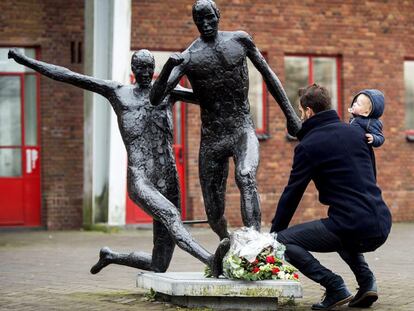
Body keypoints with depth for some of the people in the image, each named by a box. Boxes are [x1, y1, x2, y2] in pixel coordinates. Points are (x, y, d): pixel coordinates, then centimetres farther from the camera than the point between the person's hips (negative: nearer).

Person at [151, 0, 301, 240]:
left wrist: (290, 114, 12)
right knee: (214, 211, 7)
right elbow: (155, 99, -12)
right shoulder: (189, 57, -3)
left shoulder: (240, 40, 3)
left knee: (246, 177, -32)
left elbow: (268, 75, 13)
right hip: (212, 138, 1)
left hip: (244, 130, -1)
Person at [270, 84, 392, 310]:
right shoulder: (356, 132, 15)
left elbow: (292, 194, 2)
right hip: (382, 227, 7)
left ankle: (335, 288, -6)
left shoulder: (308, 145, -3)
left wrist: (273, 234, 13)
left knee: (283, 241, 5)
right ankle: (366, 281, 18)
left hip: (352, 228, -7)